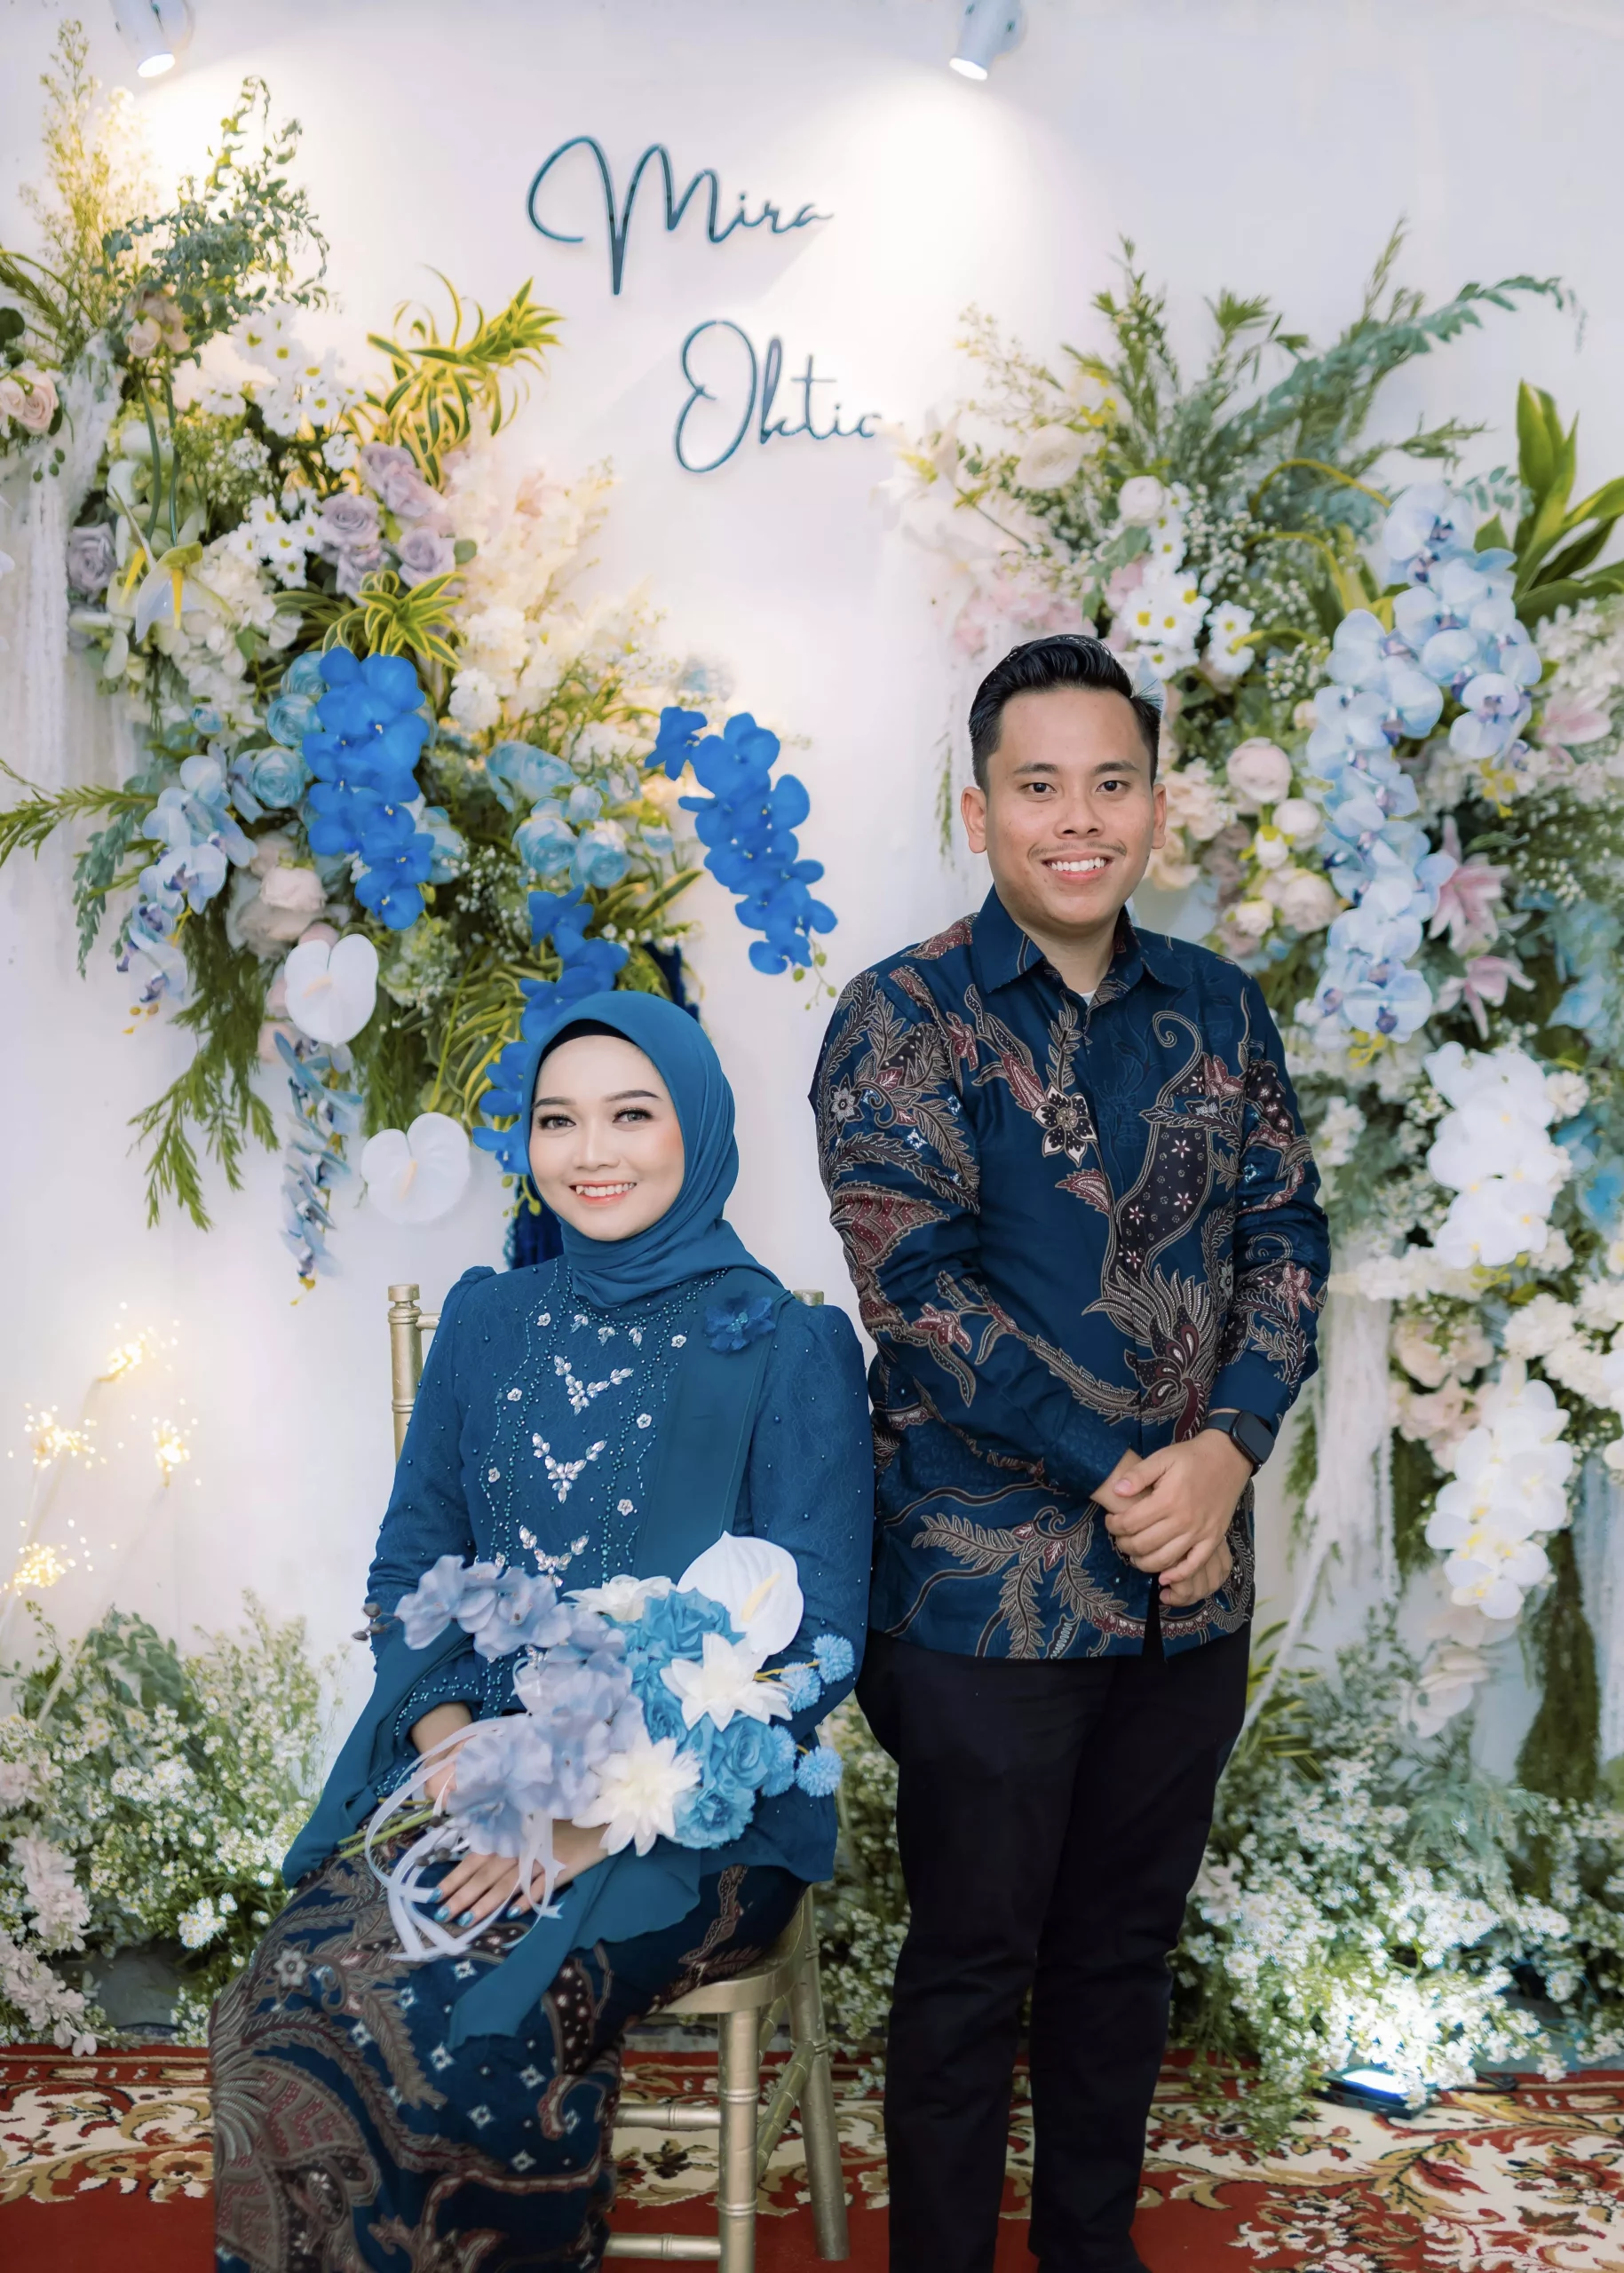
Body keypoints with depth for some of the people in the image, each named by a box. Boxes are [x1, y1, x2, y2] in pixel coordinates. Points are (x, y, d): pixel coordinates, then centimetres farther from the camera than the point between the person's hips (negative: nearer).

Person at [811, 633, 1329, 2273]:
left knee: (1125, 1945, 19)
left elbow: (1283, 1234, 5)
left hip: (1190, 1579, 5)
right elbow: (915, 1284, -15)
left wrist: (1227, 1446, -12)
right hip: (988, 1575, -4)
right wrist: (1116, 1472, -17)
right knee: (972, 1960, 9)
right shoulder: (905, 1018, -7)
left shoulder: (1216, 1010, 8)